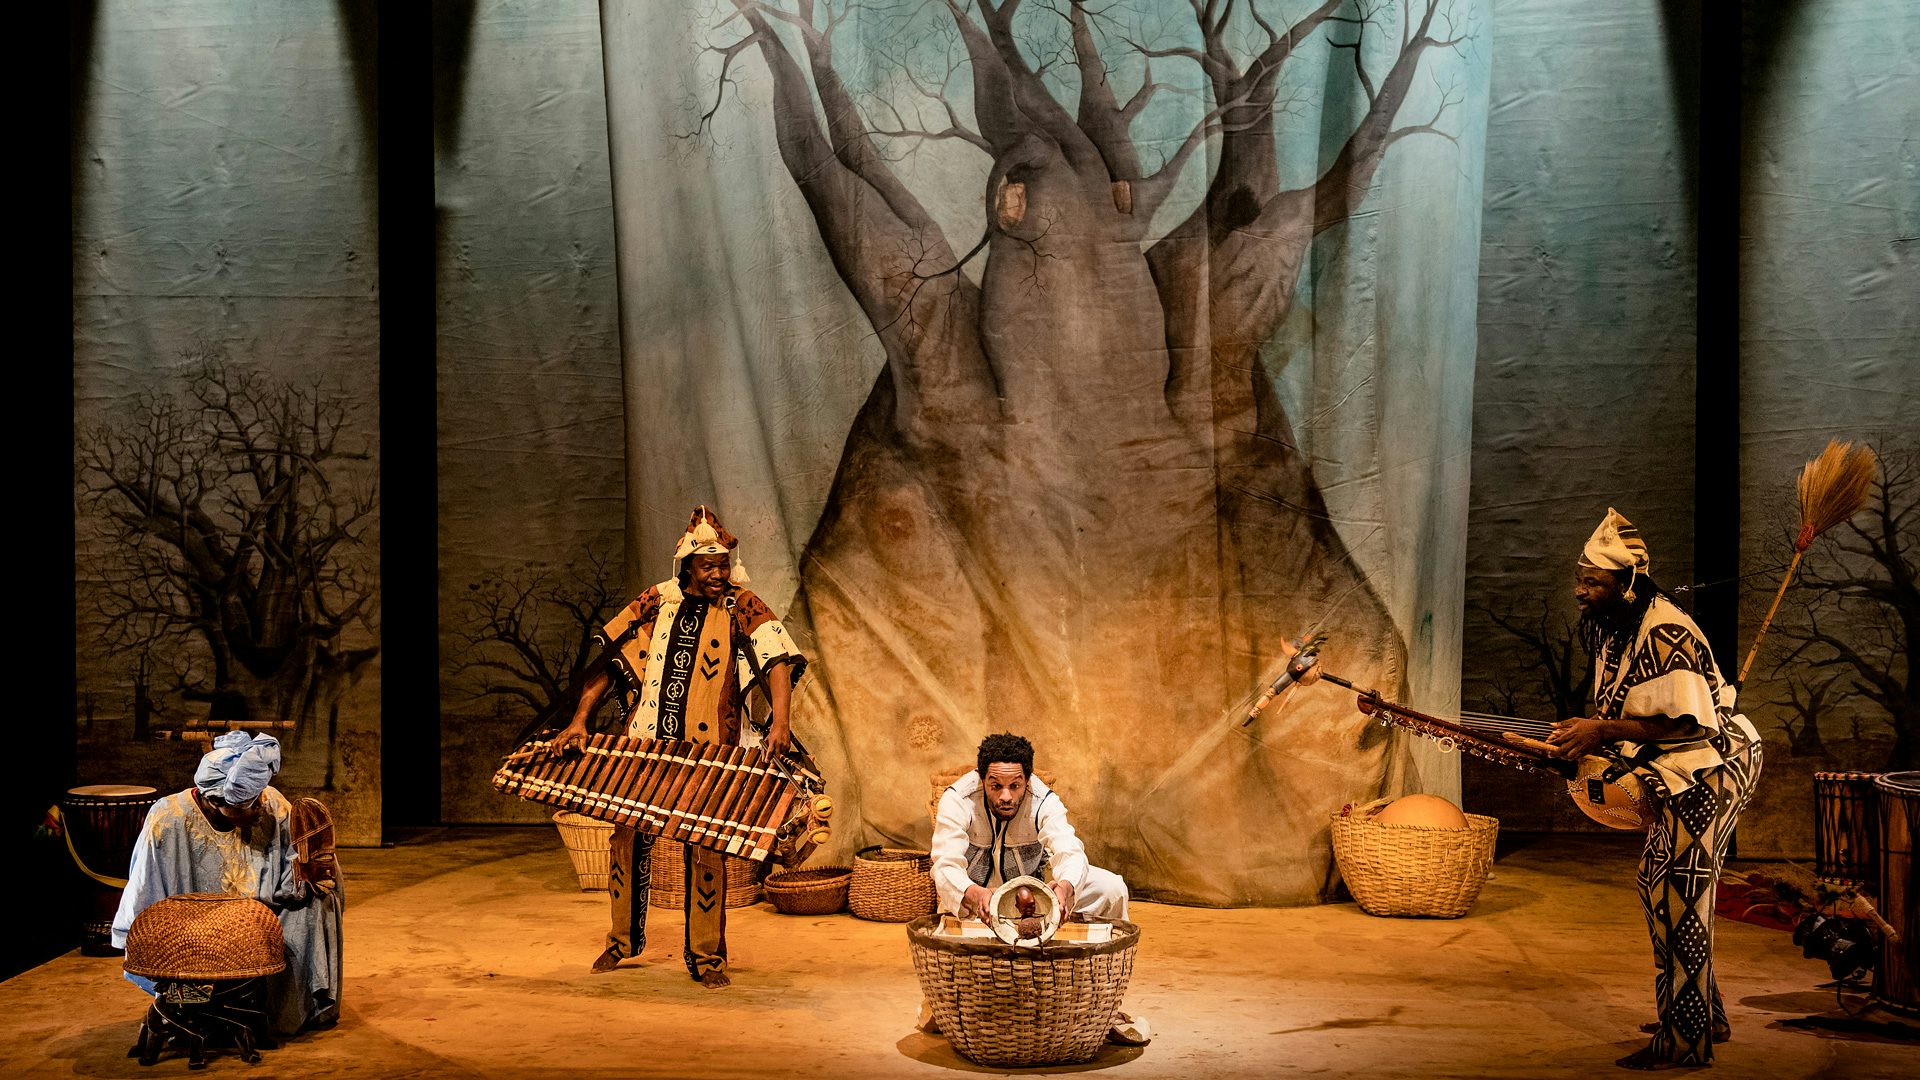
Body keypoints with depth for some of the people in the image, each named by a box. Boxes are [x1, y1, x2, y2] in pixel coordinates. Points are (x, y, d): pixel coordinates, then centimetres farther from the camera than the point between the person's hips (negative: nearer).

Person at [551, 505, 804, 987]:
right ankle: (623, 939, 27)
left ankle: (706, 955, 12)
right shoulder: (656, 602, 6)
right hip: (644, 748, 3)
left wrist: (779, 719, -30)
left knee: (706, 852, -1)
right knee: (627, 840, 7)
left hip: (708, 755, -3)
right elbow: (611, 662, 8)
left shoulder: (741, 607, -2)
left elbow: (777, 659, -14)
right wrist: (579, 720, -2)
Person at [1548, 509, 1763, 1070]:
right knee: (1657, 885, 17)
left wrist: (1603, 731, -31)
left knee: (1678, 899, -9)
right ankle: (1704, 1015, 32)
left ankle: (1683, 1042, 0)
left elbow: (1689, 723, -30)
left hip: (1710, 773, -11)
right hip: (1676, 777, 11)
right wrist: (1585, 736, 4)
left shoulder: (1666, 634, -26)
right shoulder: (1607, 627, 5)